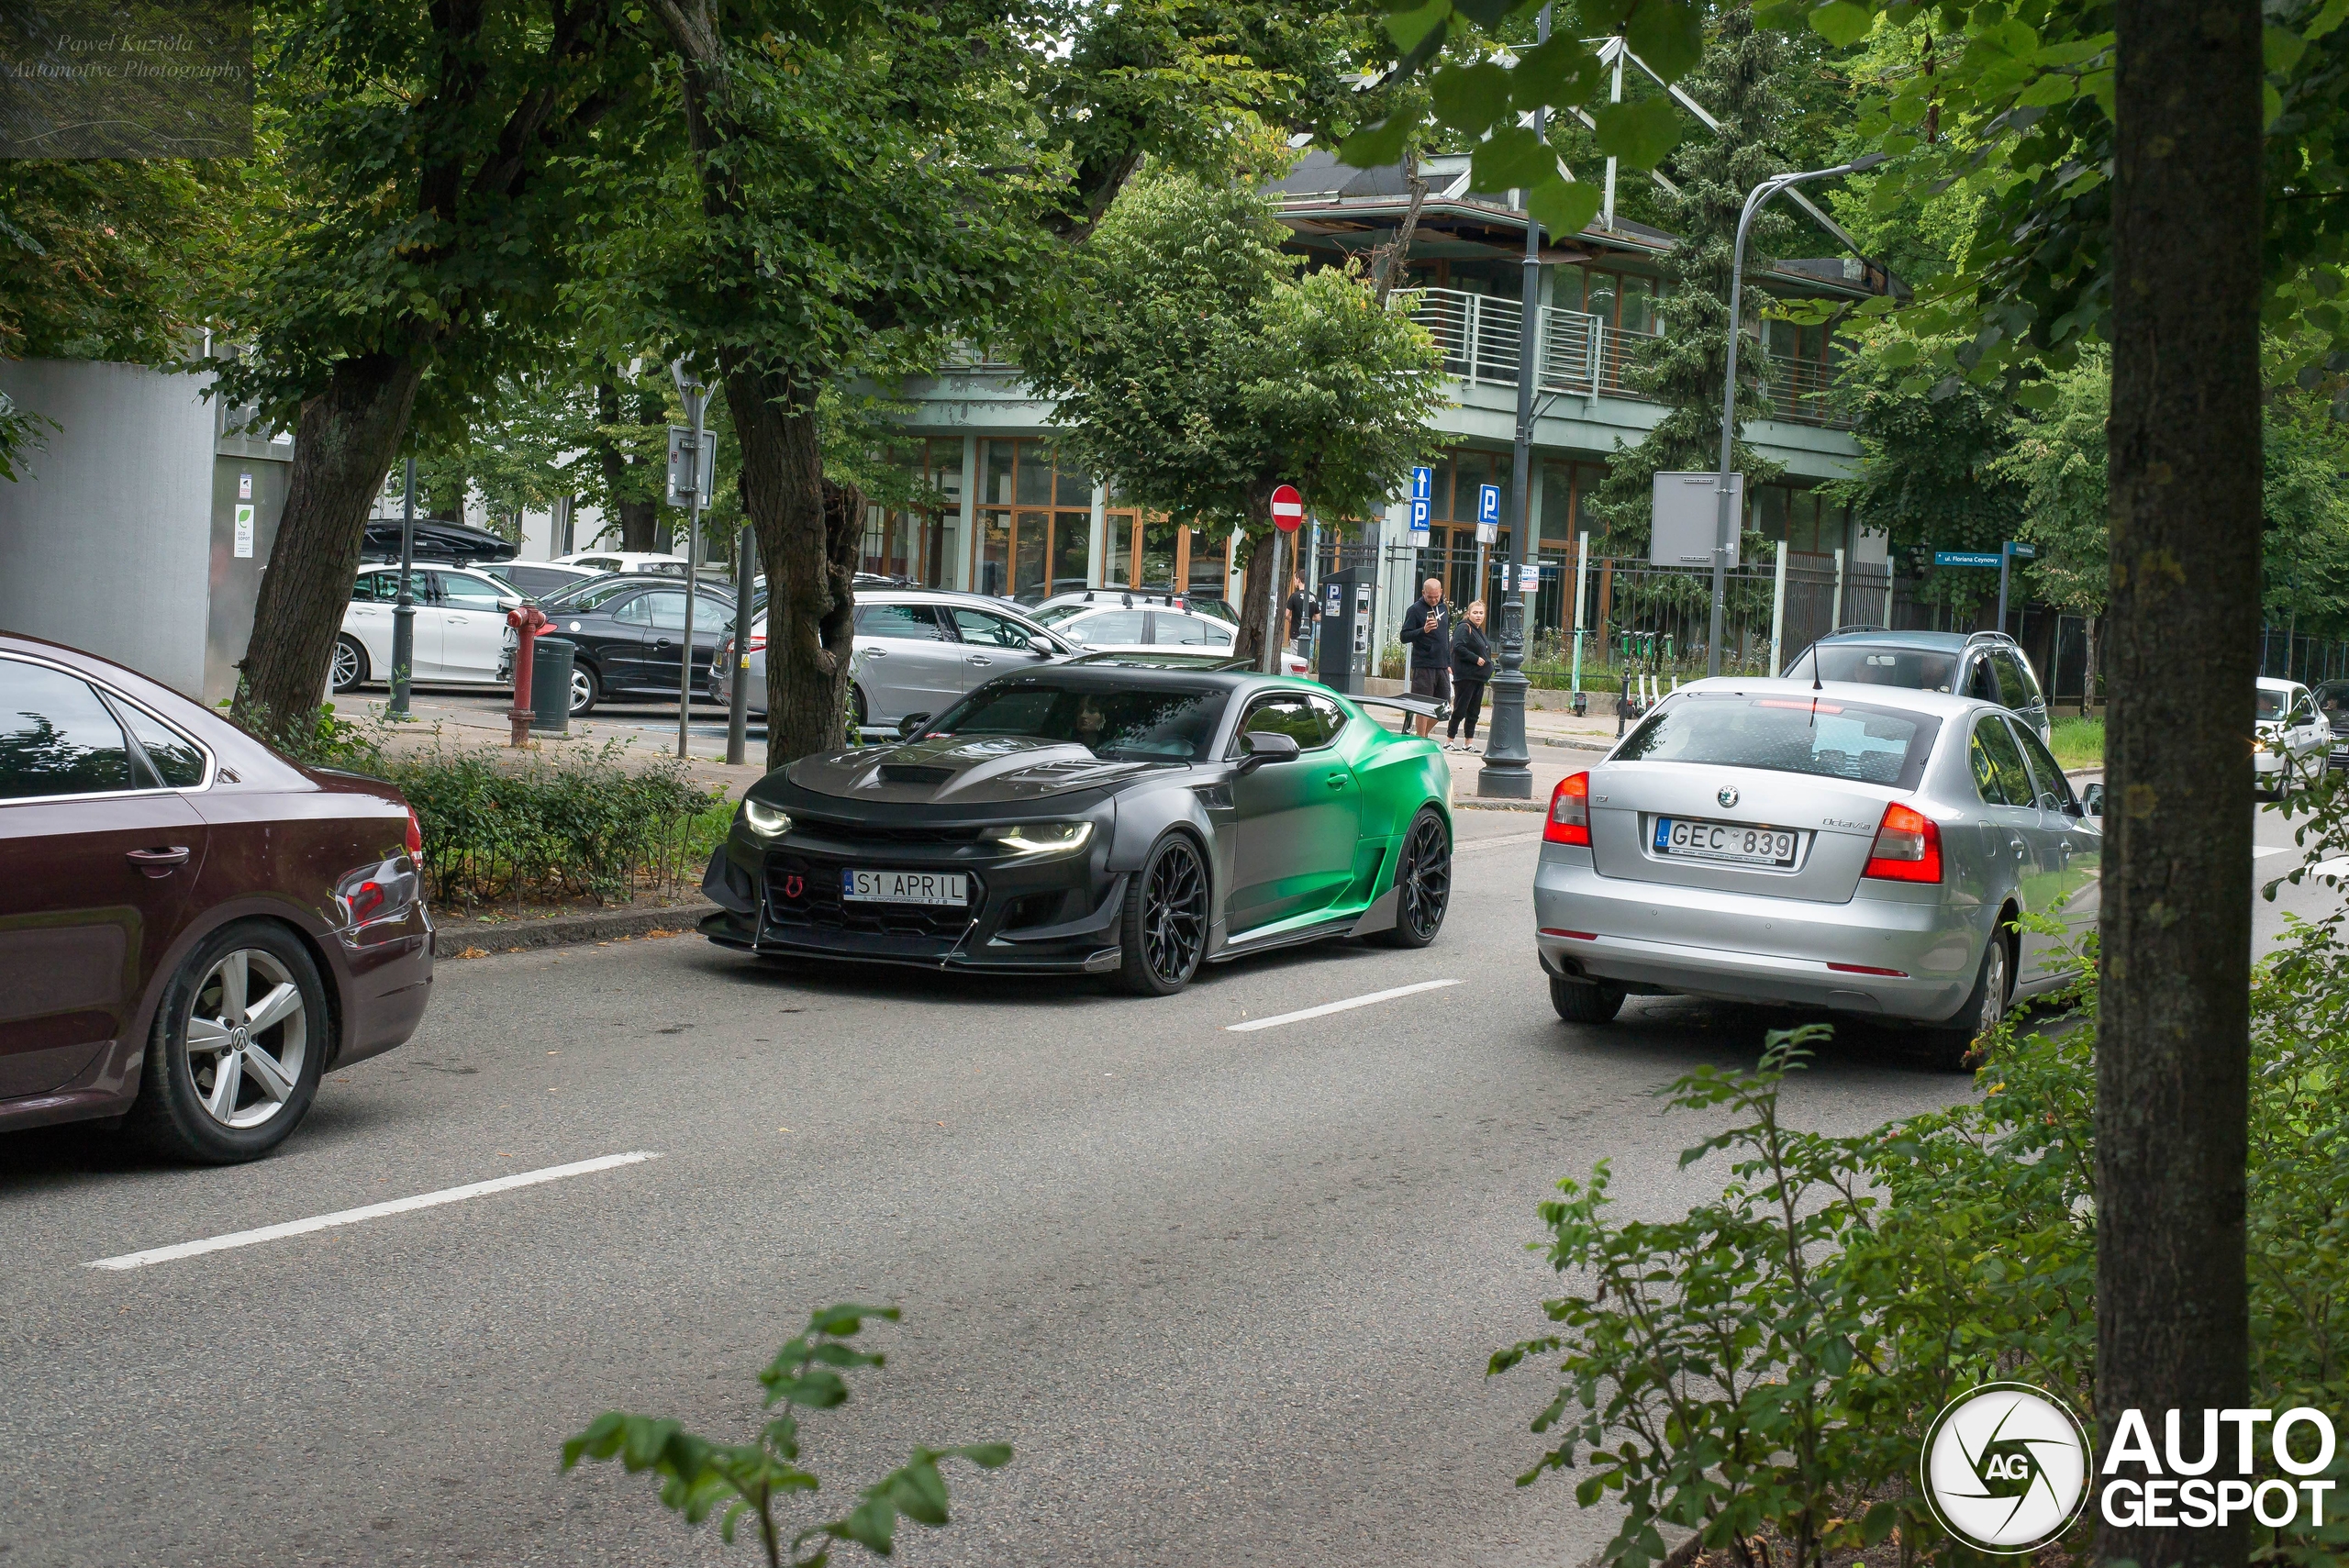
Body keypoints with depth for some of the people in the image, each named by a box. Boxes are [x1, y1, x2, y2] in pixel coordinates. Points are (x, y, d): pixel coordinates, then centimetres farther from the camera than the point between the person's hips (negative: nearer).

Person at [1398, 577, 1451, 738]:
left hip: (1442, 665, 7)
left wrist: (1448, 663, 21)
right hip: (1423, 666, -7)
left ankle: (1423, 735, 22)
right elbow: (1404, 637, -11)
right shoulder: (1415, 610, -5)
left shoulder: (1442, 608, 15)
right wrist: (1423, 630, -27)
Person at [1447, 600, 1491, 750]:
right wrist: (1476, 659, -21)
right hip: (1465, 676, -9)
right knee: (1460, 709, -7)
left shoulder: (1479, 631, 20)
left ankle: (1469, 743, 13)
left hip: (1478, 676, 9)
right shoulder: (1463, 629, -9)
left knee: (1473, 712, 9)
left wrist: (1488, 664, 11)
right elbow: (1458, 648, -22)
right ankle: (1448, 742, -2)